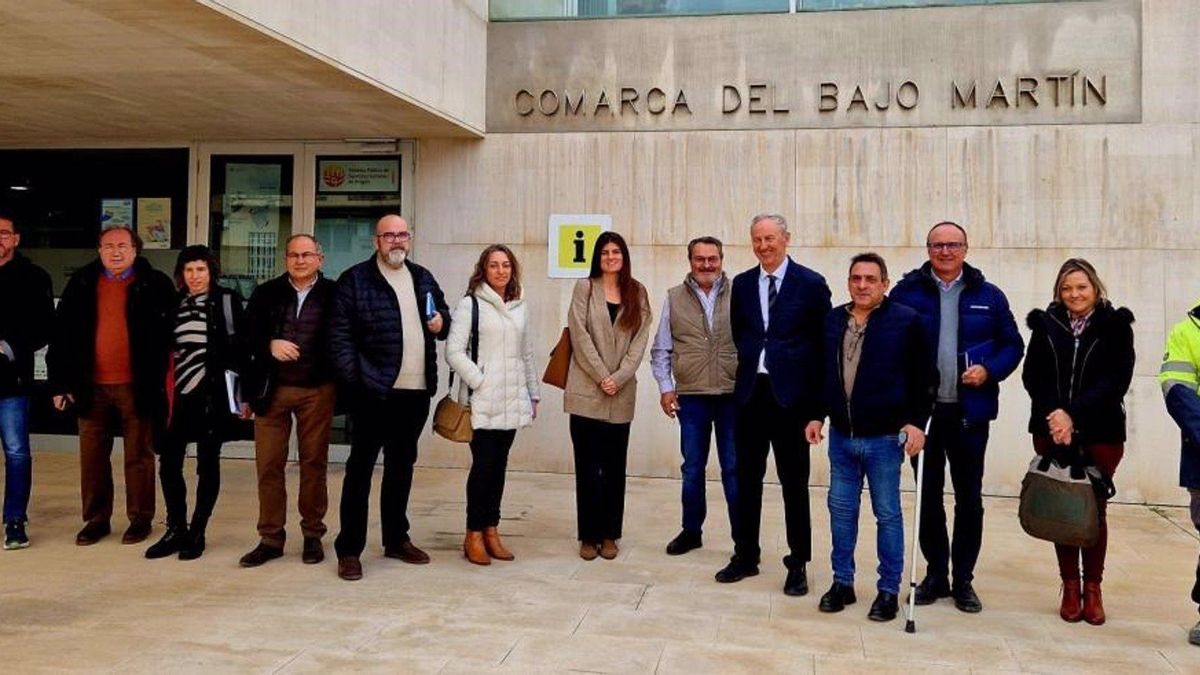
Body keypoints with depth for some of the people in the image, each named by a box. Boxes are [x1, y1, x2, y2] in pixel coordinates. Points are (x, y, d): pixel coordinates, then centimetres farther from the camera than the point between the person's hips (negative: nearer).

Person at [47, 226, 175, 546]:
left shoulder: (155, 285, -3)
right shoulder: (81, 284, 7)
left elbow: (170, 337, -4)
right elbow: (62, 335, 7)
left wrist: (162, 383, -9)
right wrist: (60, 382, 3)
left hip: (137, 386, -3)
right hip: (91, 386, 3)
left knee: (139, 456, 6)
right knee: (92, 456, 9)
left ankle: (140, 519, 17)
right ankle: (96, 519, 22)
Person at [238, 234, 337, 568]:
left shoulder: (334, 295, 1)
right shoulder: (266, 293, 8)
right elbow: (248, 335, 5)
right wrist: (270, 344, -14)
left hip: (317, 391, -2)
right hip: (273, 389, 2)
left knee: (314, 463, 7)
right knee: (268, 464, 3)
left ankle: (313, 534, 19)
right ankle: (271, 537, 12)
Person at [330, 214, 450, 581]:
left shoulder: (423, 278, 14)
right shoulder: (354, 279, -3)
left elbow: (444, 316, 24)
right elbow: (340, 335, -7)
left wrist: (441, 324, 0)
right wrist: (354, 379, -13)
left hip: (416, 390, 6)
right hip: (373, 390, -5)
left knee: (402, 465, 15)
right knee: (361, 467, 0)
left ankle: (396, 539, 27)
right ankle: (349, 550, 6)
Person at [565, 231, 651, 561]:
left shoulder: (637, 293, 9)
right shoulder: (584, 288, 4)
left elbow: (640, 339, 2)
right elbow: (580, 336, -4)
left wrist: (619, 378, -10)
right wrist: (601, 376, -11)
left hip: (622, 394, 2)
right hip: (586, 391, -2)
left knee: (614, 466, 6)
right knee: (587, 466, 0)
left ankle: (610, 534, 15)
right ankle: (589, 535, 8)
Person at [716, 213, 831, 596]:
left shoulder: (811, 284, -3)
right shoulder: (742, 284, 8)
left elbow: (823, 342, -3)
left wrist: (817, 403, -7)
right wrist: (748, 368, 7)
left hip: (791, 395, -4)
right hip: (750, 392, 4)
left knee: (794, 482, 5)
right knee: (747, 478, 11)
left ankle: (798, 564, 15)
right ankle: (746, 556, 23)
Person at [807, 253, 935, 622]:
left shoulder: (906, 321, -6)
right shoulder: (833, 320, 7)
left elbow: (925, 378, -5)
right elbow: (822, 373, 15)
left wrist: (916, 421, -12)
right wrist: (817, 415, 8)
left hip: (884, 438, -4)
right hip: (841, 436, 5)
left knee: (887, 514, 5)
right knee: (841, 510, 11)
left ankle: (889, 590, 17)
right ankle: (842, 582, 24)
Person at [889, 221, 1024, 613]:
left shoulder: (988, 296, 4)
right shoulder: (907, 292, 0)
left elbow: (1013, 345, 8)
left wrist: (990, 370, -10)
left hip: (970, 413, 1)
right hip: (922, 411, 0)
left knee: (969, 499, 7)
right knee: (928, 497, 10)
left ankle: (963, 580, 20)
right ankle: (936, 575, 23)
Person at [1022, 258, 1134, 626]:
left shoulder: (1115, 326, 1)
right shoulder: (1046, 324, 6)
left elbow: (1116, 380, -8)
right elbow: (1032, 375, 0)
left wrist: (1074, 414, -17)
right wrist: (1053, 413, -16)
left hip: (1101, 433, -1)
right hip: (1051, 432, 2)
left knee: (1094, 511, 5)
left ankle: (1093, 589, 17)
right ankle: (1070, 587, 16)